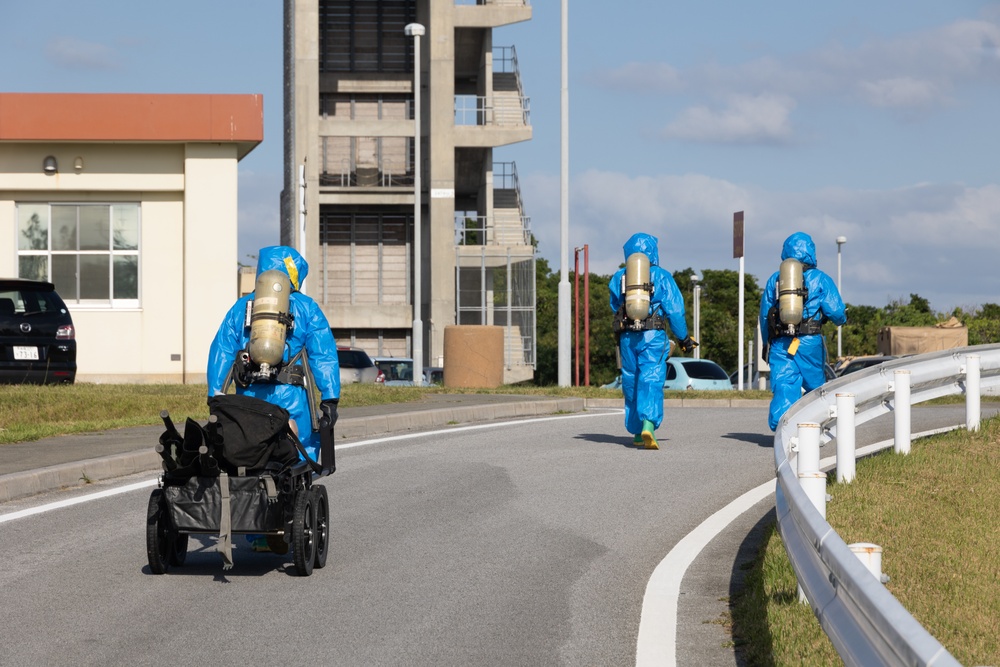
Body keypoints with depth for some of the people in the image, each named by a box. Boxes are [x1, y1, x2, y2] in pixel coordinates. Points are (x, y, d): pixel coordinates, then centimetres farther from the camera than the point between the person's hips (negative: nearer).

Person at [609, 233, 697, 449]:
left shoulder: (618, 278, 9)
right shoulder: (662, 276, 2)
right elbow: (674, 309, -1)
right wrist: (684, 338, 8)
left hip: (627, 337, 3)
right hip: (653, 336, -3)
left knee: (631, 384, 13)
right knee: (652, 382, -10)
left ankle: (637, 432, 20)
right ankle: (648, 424, -31)